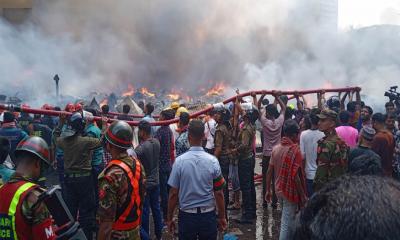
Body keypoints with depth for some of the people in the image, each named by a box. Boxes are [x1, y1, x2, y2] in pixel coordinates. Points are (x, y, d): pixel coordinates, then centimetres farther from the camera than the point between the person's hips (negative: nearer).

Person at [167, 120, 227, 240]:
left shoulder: (179, 161, -11)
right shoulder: (213, 161, -9)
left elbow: (173, 194, -7)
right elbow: (219, 193, -5)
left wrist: (169, 218, 5)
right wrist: (222, 217, 8)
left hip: (186, 216, 0)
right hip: (208, 215, 1)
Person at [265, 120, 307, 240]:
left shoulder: (276, 148, 1)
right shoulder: (295, 150, -19)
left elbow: (269, 171, 4)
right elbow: (295, 177, -23)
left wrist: (268, 190, 13)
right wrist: (303, 195, -14)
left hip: (279, 189, 7)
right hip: (291, 191, -7)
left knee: (286, 219, 25)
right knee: (287, 223, 3)